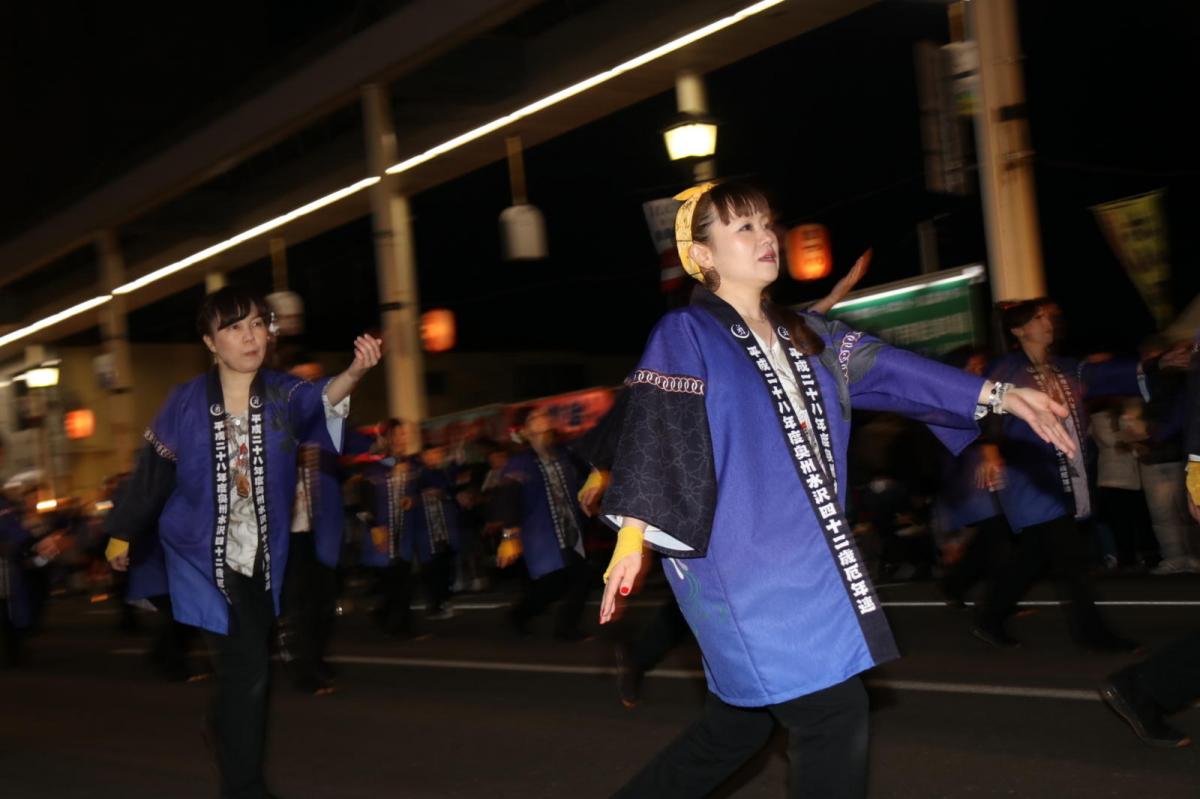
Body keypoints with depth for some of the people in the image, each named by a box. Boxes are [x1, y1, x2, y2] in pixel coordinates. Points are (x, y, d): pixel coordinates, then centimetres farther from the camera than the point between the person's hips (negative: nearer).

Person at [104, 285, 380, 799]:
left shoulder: (283, 394, -9)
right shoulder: (185, 403, -11)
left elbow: (320, 400, -31)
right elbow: (152, 471, 1)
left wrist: (354, 373, -53)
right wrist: (121, 531, 11)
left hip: (263, 555, 3)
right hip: (205, 554, -3)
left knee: (245, 664, 18)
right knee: (248, 665, -12)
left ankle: (226, 733, 49)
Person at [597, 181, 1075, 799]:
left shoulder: (802, 335, 16)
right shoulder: (684, 336, -6)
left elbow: (887, 370, 9)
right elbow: (652, 429, -16)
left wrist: (997, 395, 1)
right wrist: (633, 533, -27)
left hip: (803, 560, 8)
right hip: (737, 563, -8)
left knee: (738, 725, 14)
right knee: (834, 713, -7)